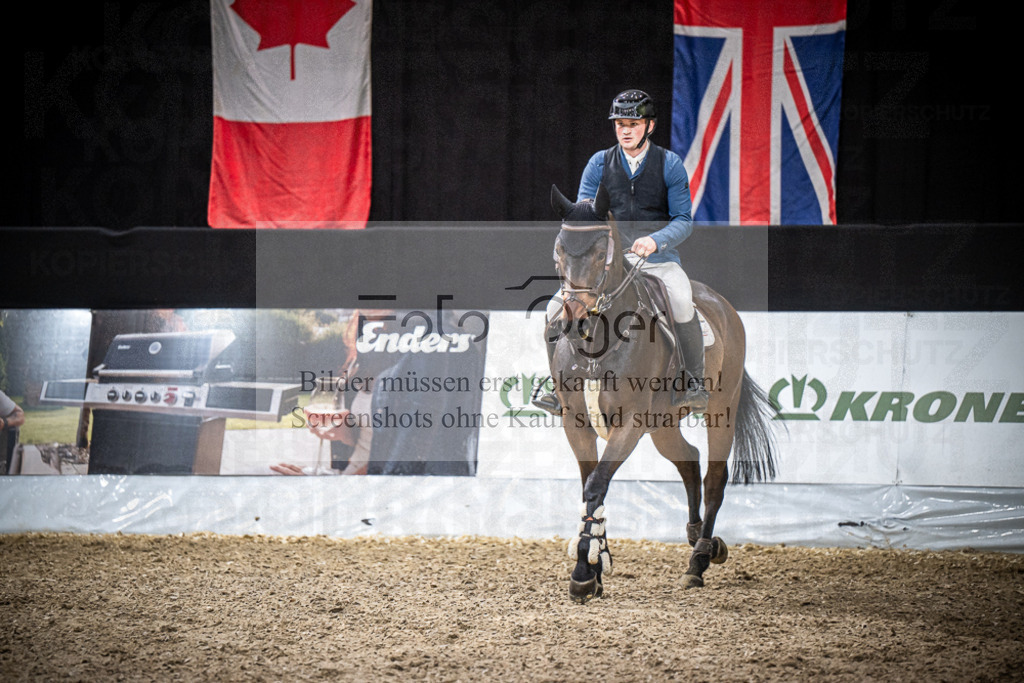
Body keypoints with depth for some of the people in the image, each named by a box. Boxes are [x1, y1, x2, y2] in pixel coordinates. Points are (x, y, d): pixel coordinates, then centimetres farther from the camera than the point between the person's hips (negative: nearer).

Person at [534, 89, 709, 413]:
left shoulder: (669, 164, 1)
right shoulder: (599, 163, 8)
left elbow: (683, 221, -4)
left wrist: (656, 240, -23)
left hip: (658, 258, -3)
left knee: (683, 306, -33)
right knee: (556, 308, -14)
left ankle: (695, 383, -15)